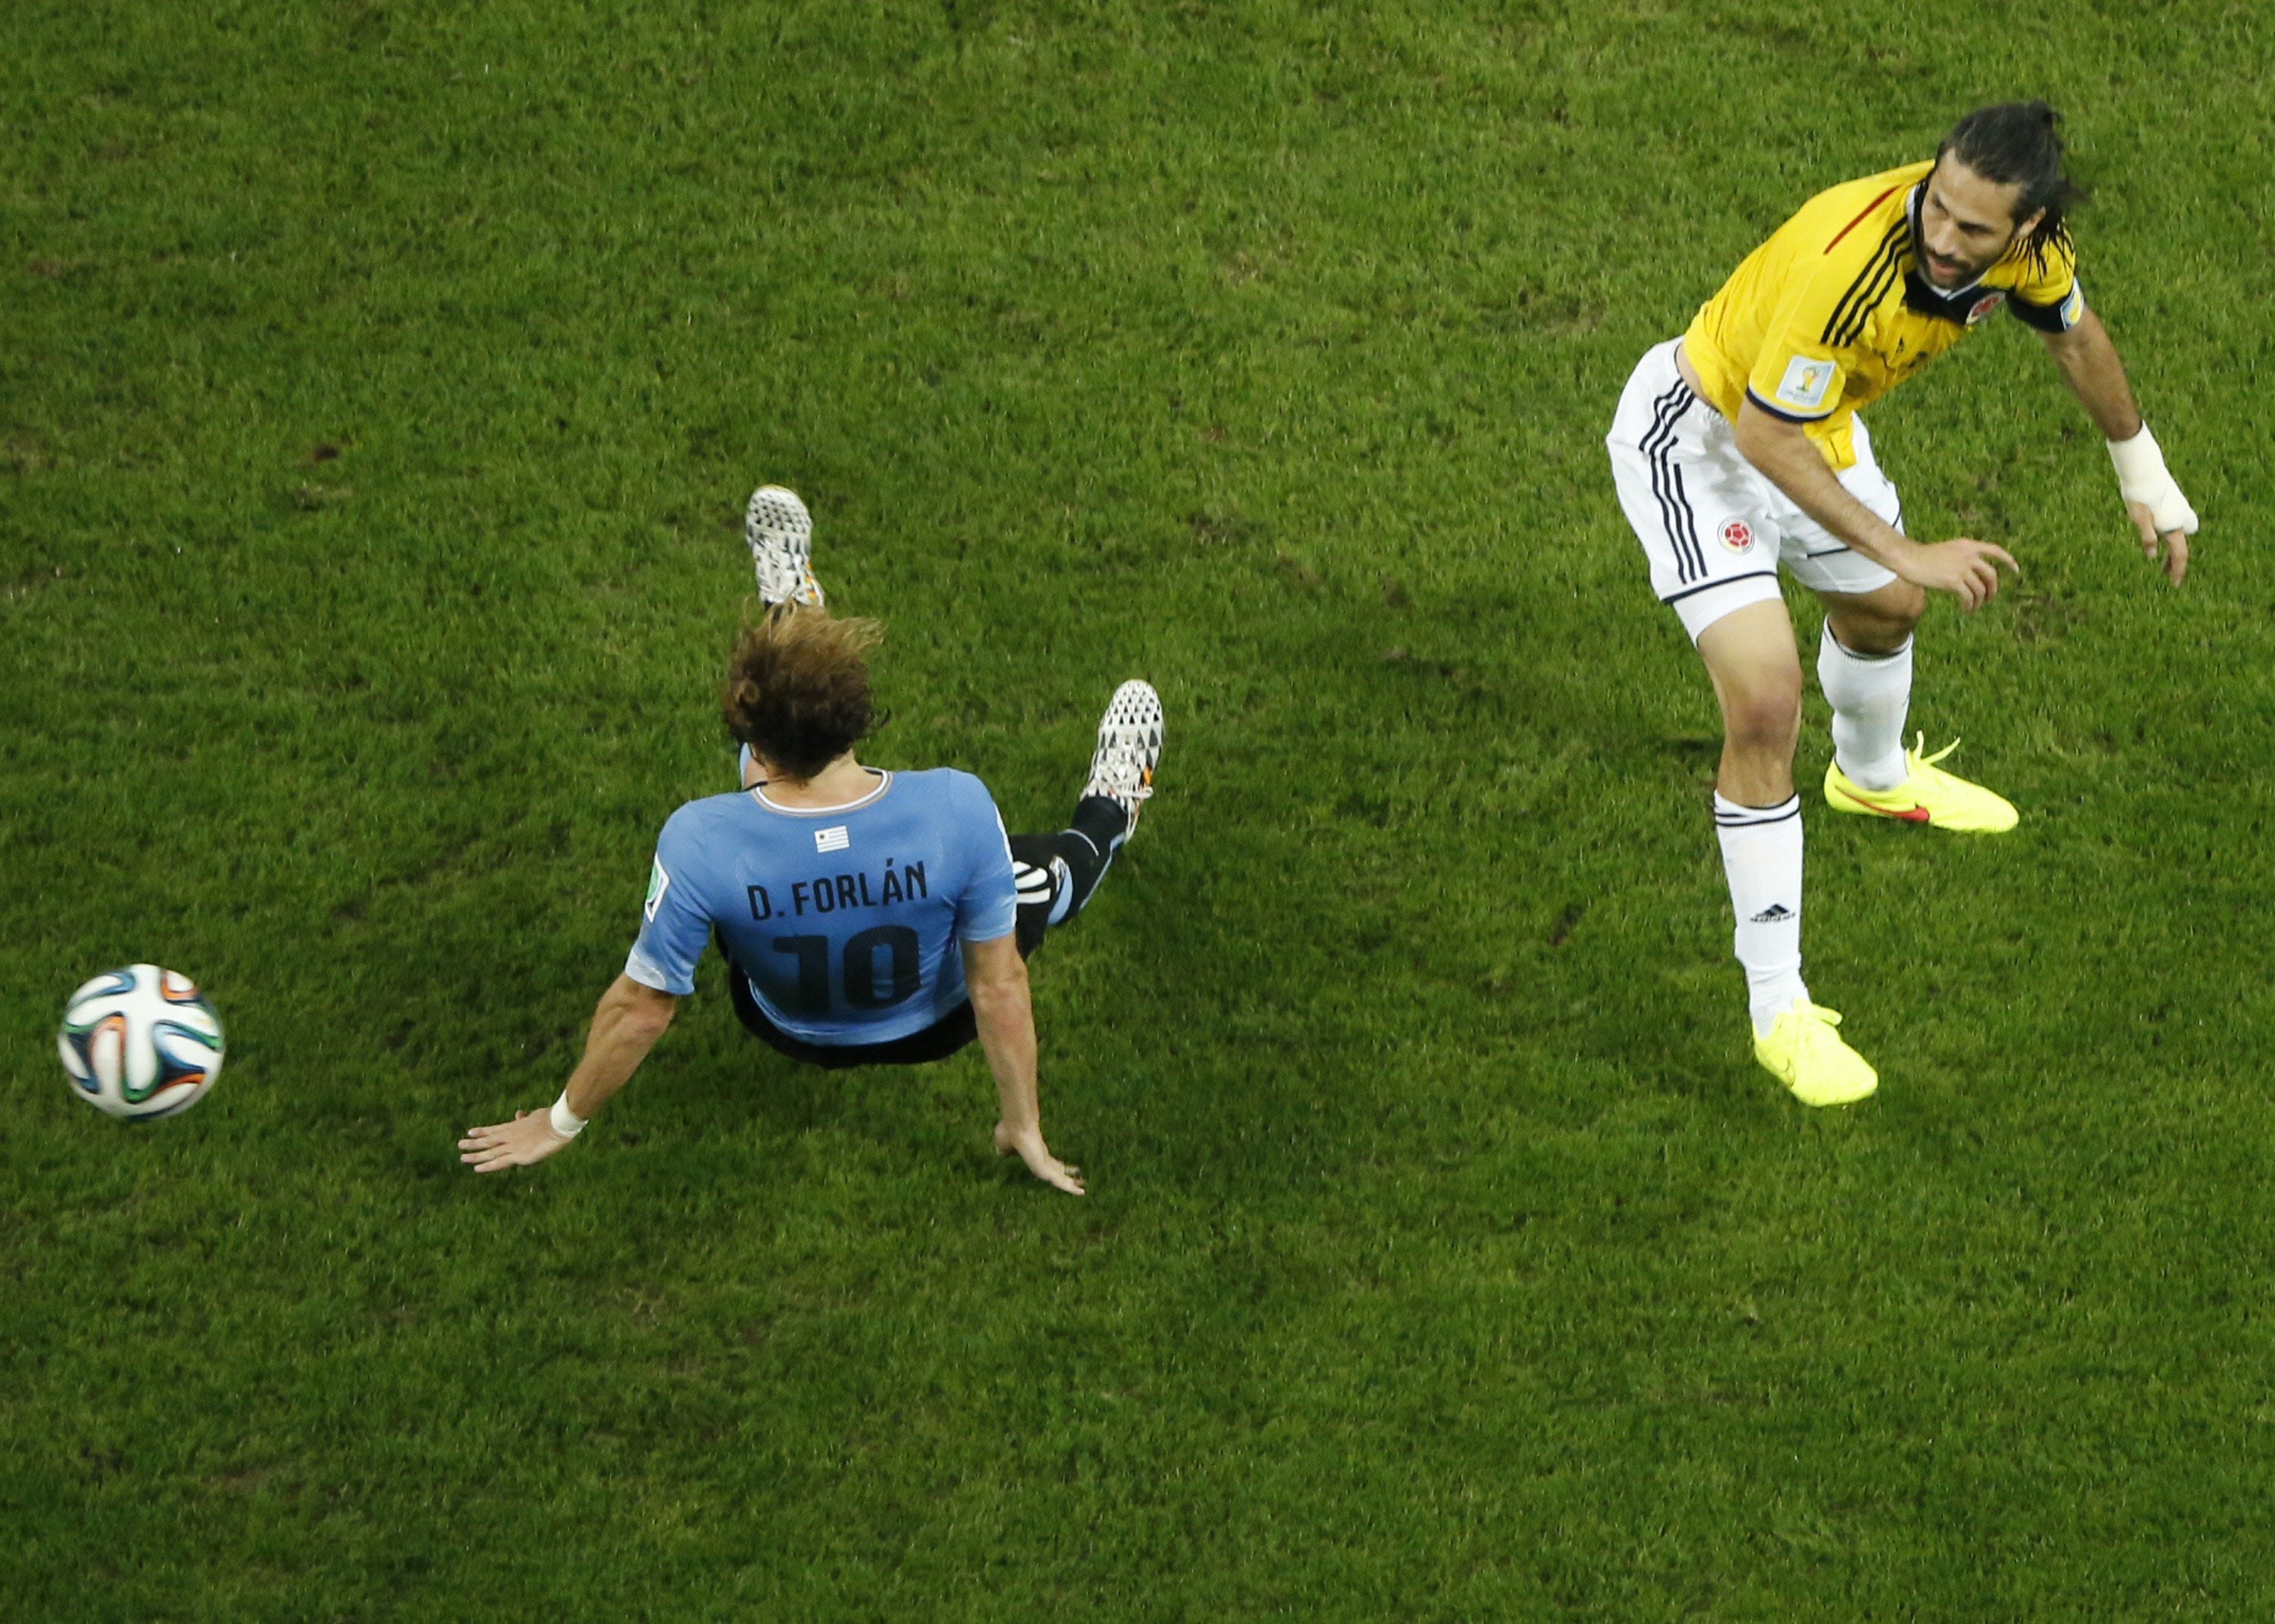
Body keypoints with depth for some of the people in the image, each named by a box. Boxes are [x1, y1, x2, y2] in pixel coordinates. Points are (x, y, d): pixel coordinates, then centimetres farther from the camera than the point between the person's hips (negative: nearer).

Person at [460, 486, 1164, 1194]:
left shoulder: (700, 843, -39)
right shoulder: (957, 809, -38)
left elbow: (642, 1009, -25)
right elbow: (999, 988, -24)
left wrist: (562, 1122, -6)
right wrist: (1024, 1127, -6)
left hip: (789, 1033, 1)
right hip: (932, 1029, -1)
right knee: (1045, 869, 29)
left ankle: (788, 596, 50)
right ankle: (1108, 816, 64)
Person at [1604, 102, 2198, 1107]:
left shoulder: (2029, 241, -18)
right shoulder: (1849, 265, -42)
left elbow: (2074, 335, 6)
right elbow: (1765, 436, -32)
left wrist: (2144, 478, 17)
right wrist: (1903, 550, -30)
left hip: (1817, 421, 8)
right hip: (1697, 433, -8)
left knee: (1885, 607, 32)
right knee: (1764, 703, -19)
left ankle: (1872, 776, 69)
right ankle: (1778, 1012, -8)